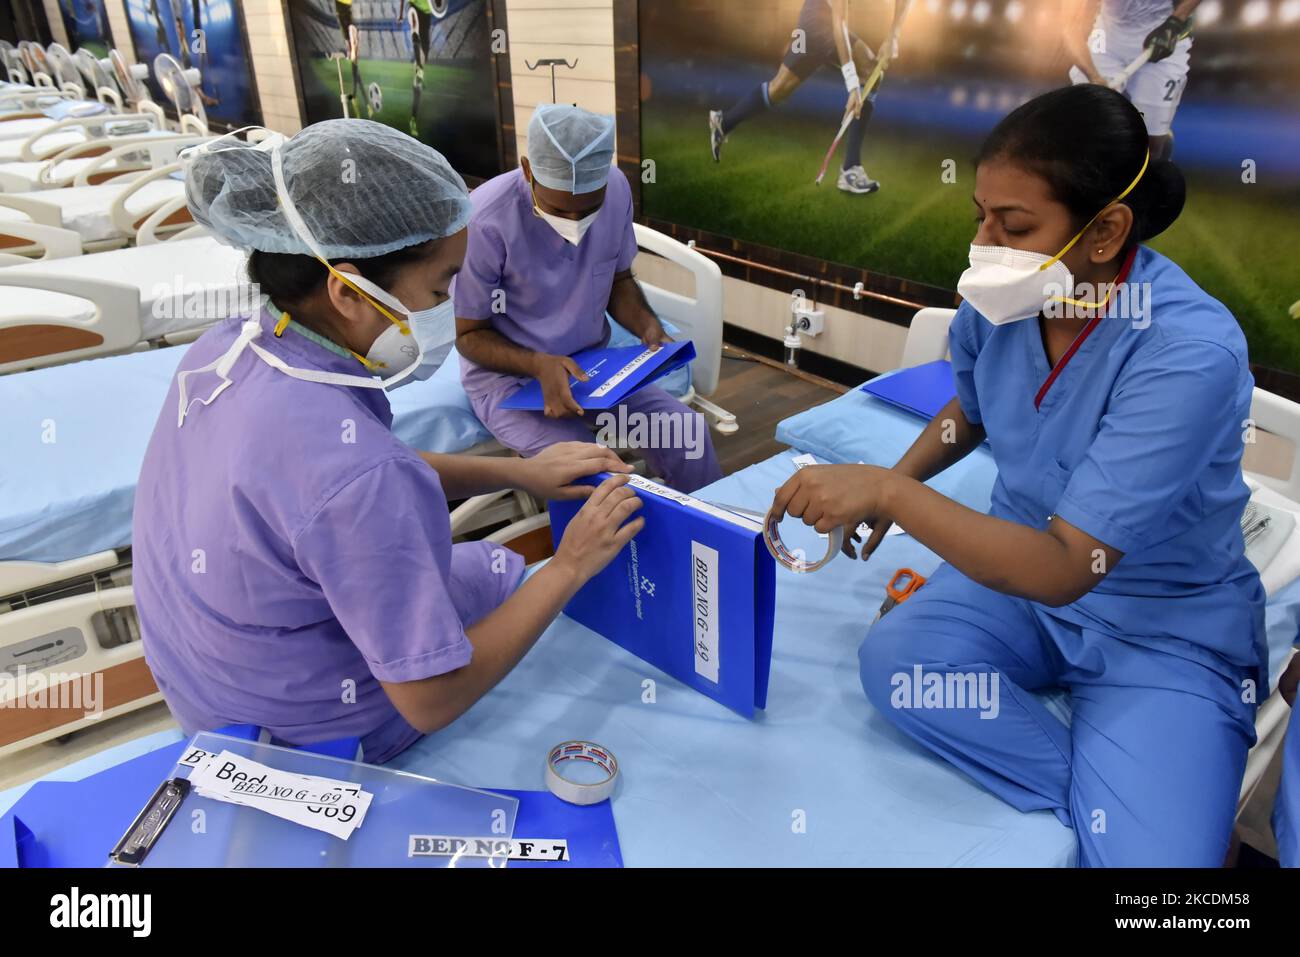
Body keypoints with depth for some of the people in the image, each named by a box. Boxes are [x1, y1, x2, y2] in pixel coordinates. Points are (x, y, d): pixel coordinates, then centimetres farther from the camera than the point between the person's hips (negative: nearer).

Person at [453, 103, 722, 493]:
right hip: (506, 375, -4)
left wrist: (648, 326, -12)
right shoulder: (486, 221, -25)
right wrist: (539, 364, -29)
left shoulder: (616, 189, -10)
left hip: (591, 361, 4)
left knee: (685, 431, -15)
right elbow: (469, 334, -12)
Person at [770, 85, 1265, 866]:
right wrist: (894, 485, -4)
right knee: (893, 663, -23)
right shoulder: (1002, 299, -11)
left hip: (1167, 629, -5)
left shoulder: (1189, 352, -29)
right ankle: (1100, 800, -8)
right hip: (1022, 564, 5)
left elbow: (1065, 569, -32)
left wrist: (890, 492, -34)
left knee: (1144, 853, -21)